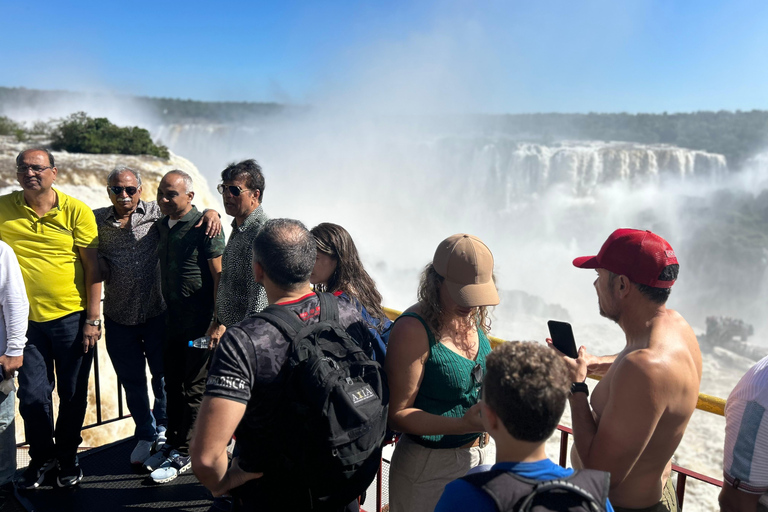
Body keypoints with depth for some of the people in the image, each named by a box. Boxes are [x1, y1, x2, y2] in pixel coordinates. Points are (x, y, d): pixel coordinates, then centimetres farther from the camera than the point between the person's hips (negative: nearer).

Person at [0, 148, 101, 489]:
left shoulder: (76, 211, -7)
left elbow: (92, 267, -5)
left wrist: (93, 319, -7)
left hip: (72, 318, -1)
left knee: (73, 394, 10)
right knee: (33, 395, 9)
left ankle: (67, 457, 32)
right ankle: (41, 458, 32)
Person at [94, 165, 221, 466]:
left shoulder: (156, 213, -3)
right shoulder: (97, 220, 2)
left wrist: (211, 212, -19)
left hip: (156, 312, -2)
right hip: (118, 317, 2)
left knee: (163, 375, 11)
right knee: (132, 381, 14)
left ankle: (162, 429, 35)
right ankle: (145, 435, 34)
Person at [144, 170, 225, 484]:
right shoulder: (161, 226, 10)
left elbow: (219, 274, -15)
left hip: (200, 321, -7)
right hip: (173, 318, 8)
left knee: (193, 388, 3)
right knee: (172, 383, 16)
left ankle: (183, 454, 17)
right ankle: (172, 444, 32)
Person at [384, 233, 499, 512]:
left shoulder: (473, 317, -1)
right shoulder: (413, 330, -23)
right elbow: (397, 414, -21)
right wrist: (462, 425, -30)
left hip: (483, 454, 7)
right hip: (430, 467, -7)